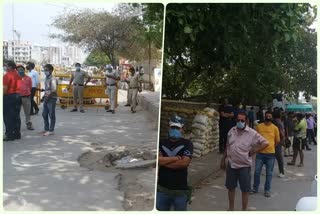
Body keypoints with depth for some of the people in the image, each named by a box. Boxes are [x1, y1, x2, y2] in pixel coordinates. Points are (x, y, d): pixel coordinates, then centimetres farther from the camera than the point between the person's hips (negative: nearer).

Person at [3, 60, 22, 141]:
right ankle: (17, 134, 16)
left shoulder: (7, 75, -13)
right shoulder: (17, 75, 10)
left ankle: (10, 135, 0)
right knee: (16, 116, 11)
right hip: (17, 96, 8)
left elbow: (5, 88, -18)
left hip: (9, 96, -7)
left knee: (8, 117, -1)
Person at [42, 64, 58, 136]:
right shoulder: (46, 78, 11)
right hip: (46, 98, 9)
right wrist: (44, 96, 10)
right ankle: (46, 129, 26)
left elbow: (54, 90, -21)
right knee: (44, 114, 14)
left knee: (51, 115, 0)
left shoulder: (53, 79, -15)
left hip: (51, 99, -9)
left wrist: (47, 97, -16)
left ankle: (51, 130, 8)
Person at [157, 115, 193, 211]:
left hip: (180, 190, -2)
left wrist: (164, 162, -11)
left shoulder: (187, 144, -4)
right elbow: (157, 160, -12)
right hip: (162, 189, 2)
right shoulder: (161, 143, 3)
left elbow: (184, 162, -18)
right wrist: (176, 158, -15)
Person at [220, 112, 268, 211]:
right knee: (231, 187, 16)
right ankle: (231, 208, 34)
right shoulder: (231, 131, 3)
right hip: (231, 165, 4)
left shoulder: (252, 133, -12)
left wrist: (254, 151, -14)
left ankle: (244, 209, 23)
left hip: (244, 166, -4)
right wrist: (223, 159, 14)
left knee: (245, 190, 7)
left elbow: (265, 143, -11)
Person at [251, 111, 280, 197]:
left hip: (271, 153, -1)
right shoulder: (259, 126, 1)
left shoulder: (275, 128, -1)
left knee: (269, 173, 9)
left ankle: (267, 190, 22)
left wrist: (271, 146, 13)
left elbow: (277, 141, 8)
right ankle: (255, 188, 22)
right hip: (260, 153, 1)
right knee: (257, 172, 5)